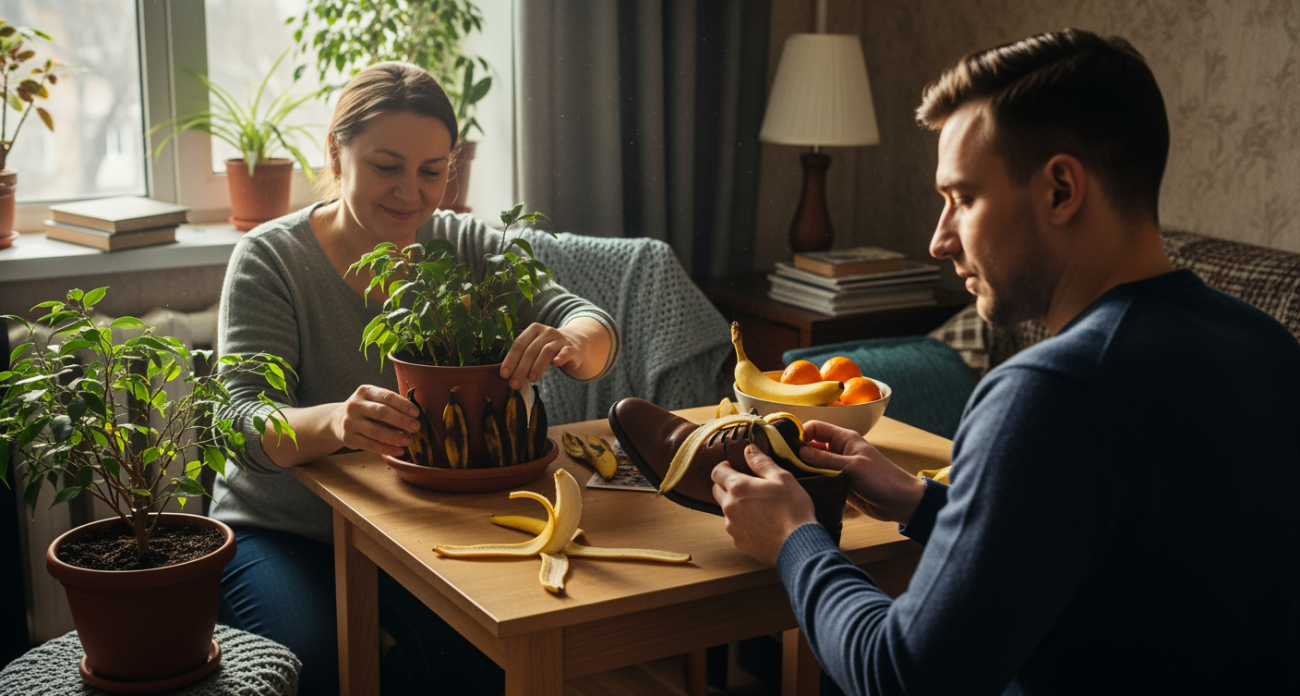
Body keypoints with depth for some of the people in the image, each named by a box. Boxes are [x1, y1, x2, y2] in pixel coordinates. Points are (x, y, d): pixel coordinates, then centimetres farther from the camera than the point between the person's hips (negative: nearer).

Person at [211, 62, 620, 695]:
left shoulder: (462, 246, -1)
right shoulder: (271, 258, -10)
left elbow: (592, 324, -10)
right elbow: (247, 422, -22)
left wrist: (569, 345, -36)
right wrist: (334, 423, -46)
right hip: (284, 530, -2)